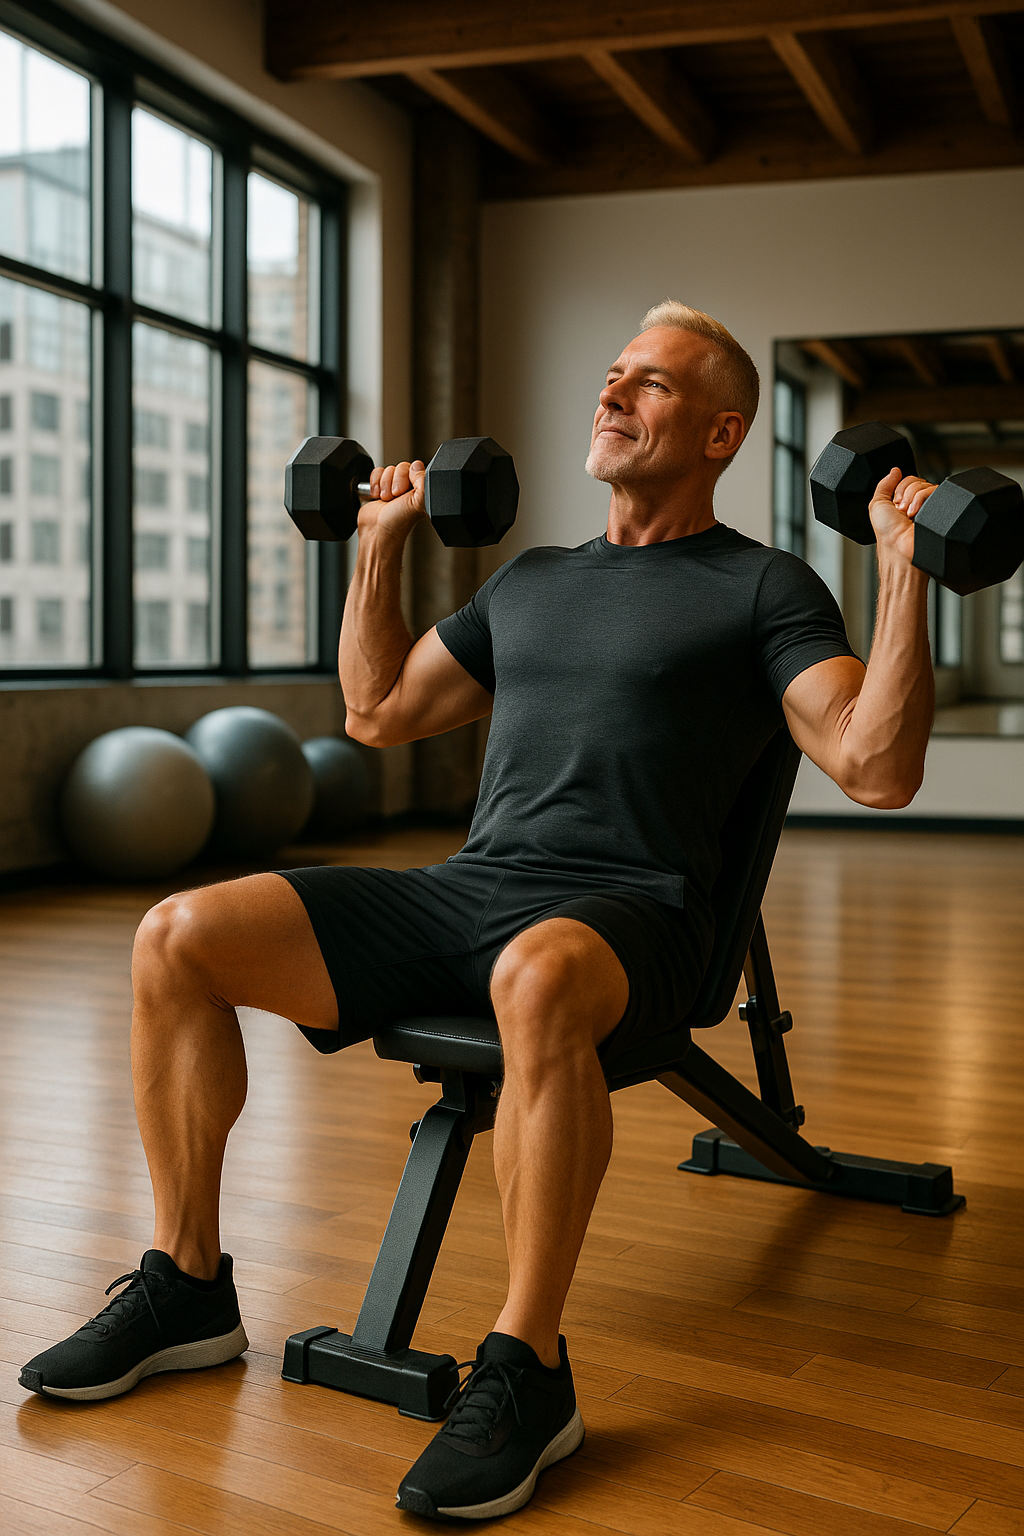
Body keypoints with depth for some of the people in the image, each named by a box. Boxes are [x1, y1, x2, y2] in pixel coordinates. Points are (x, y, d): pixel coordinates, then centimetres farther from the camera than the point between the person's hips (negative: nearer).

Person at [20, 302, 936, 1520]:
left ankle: (526, 1371, -25)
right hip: (460, 891, 6)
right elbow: (379, 713, 30)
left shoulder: (762, 588, 5)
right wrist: (379, 548, 29)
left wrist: (903, 566, -13)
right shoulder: (532, 580, 24)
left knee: (536, 978, -43)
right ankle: (186, 1289, 2)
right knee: (178, 937, -10)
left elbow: (877, 769, -8)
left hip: (621, 918, -6)